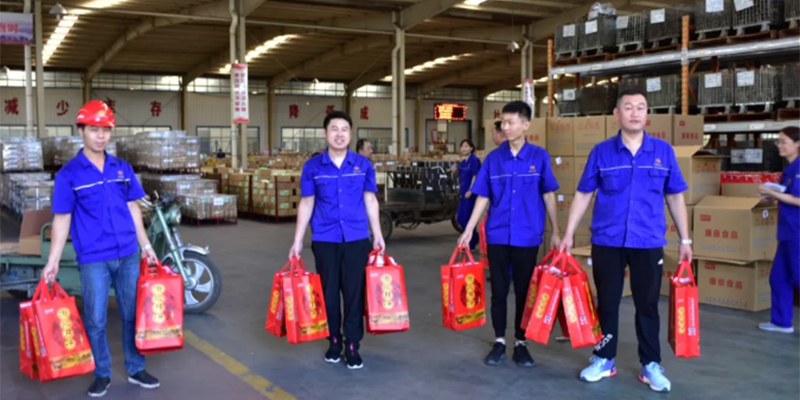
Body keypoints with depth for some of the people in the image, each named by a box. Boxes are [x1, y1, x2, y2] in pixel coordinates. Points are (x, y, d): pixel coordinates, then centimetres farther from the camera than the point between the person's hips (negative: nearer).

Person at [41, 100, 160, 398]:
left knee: (133, 314, 11)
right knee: (95, 320, 5)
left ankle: (136, 370, 25)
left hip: (128, 255, 3)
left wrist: (145, 246, 10)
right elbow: (62, 219, -3)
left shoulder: (123, 169, 5)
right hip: (93, 259, -3)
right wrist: (53, 261, -6)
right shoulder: (69, 175, -5)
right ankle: (102, 374, 22)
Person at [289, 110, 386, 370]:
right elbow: (306, 204, 4)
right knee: (329, 292, 9)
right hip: (324, 240, 0)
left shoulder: (363, 164, 2)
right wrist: (297, 241, 3)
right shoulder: (312, 167, 0)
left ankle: (352, 345, 15)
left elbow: (370, 200, 7)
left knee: (354, 291, 3)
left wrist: (377, 234, 5)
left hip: (357, 238, 0)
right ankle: (334, 341, 26)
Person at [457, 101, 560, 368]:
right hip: (497, 235, 1)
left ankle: (521, 343, 22)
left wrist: (555, 231, 2)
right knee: (499, 291, 8)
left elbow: (548, 195, 2)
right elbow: (483, 198, 4)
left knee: (524, 291, 8)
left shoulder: (539, 156, -3)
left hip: (528, 236, -1)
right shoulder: (493, 158, 1)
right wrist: (468, 230, 1)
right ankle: (499, 342, 21)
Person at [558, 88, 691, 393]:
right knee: (607, 302, 11)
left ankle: (651, 365, 22)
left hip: (648, 242, 0)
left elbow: (675, 197, 7)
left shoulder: (663, 151, 2)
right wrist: (569, 234, 1)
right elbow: (583, 195, 4)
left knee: (647, 304, 9)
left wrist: (684, 239, 6)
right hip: (606, 241, 0)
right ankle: (604, 360, 25)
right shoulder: (601, 152, -1)